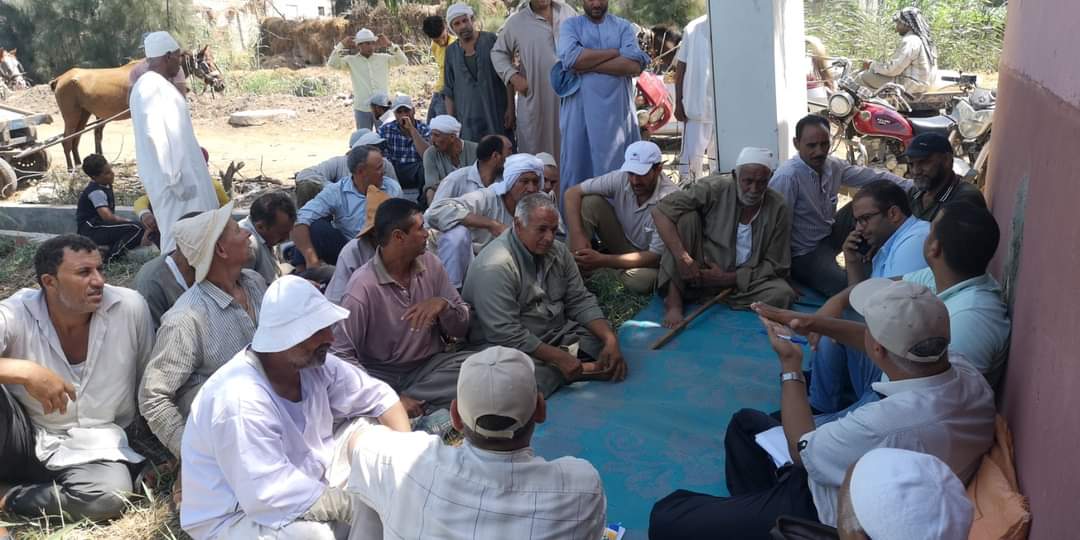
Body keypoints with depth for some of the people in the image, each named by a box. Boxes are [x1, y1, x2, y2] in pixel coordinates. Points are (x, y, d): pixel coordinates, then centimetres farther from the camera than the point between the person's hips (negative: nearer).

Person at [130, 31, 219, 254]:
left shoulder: (158, 85, 14)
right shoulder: (151, 87, -17)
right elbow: (156, 136, -23)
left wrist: (195, 150, 14)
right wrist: (175, 178, -24)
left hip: (180, 171, 10)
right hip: (171, 176, -10)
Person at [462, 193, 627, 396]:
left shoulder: (558, 251, 4)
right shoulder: (495, 267, -22)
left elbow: (580, 301, 4)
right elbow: (506, 334, -26)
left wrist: (611, 339, -12)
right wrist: (559, 358, -27)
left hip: (557, 334, 7)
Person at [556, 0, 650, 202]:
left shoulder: (624, 26, 11)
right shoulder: (570, 25, 9)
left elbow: (634, 65, -7)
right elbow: (572, 58, -12)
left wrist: (587, 65, -10)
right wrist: (616, 52, -6)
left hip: (618, 111, 1)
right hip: (581, 111, -1)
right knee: (578, 166, 1)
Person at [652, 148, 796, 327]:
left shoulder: (779, 210, -10)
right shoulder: (714, 188, -16)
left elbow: (776, 265, -7)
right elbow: (660, 212, -23)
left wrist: (728, 278, -18)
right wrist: (683, 258, -31)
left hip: (743, 280, 1)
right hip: (700, 274, -1)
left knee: (783, 295, -27)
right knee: (686, 217, -24)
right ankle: (674, 301, -21)